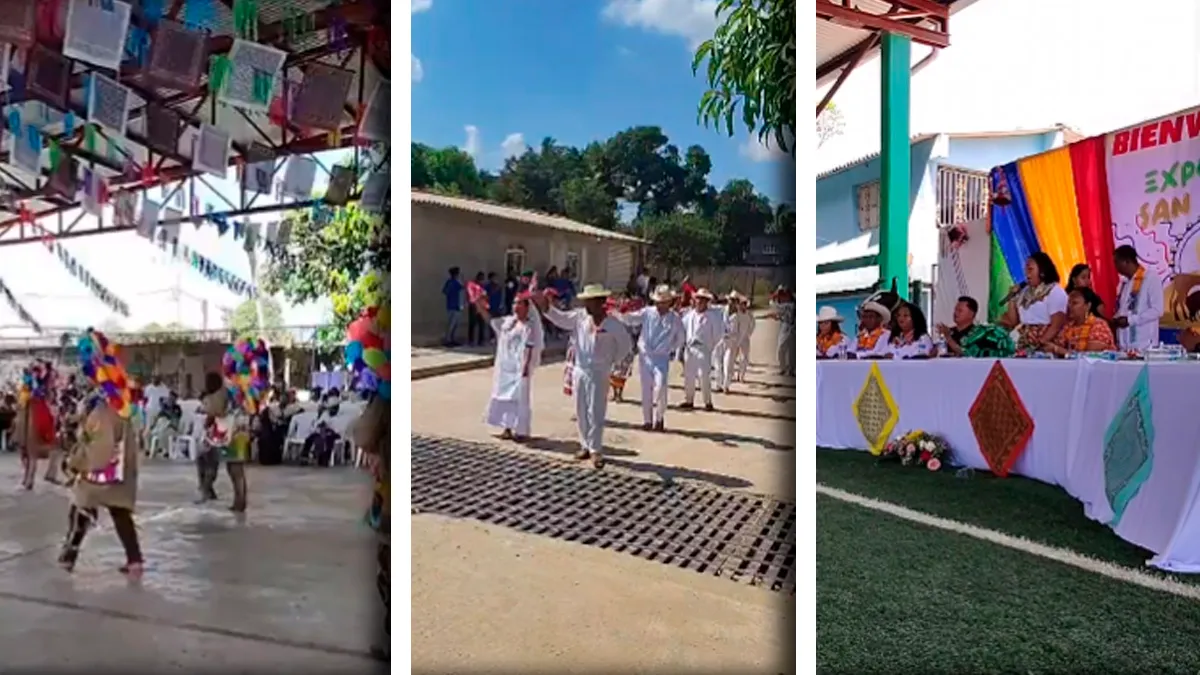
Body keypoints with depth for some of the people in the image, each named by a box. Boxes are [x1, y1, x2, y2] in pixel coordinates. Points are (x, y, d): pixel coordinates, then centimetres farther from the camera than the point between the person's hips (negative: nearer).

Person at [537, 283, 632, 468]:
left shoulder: (613, 325, -11)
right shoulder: (580, 316, 0)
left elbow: (626, 344, 0)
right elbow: (560, 318, -1)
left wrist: (612, 361, 3)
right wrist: (545, 307, -16)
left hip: (599, 373, -5)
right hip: (579, 371, 5)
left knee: (595, 413, -3)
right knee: (581, 412, 11)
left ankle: (596, 450, 6)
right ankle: (585, 446, 24)